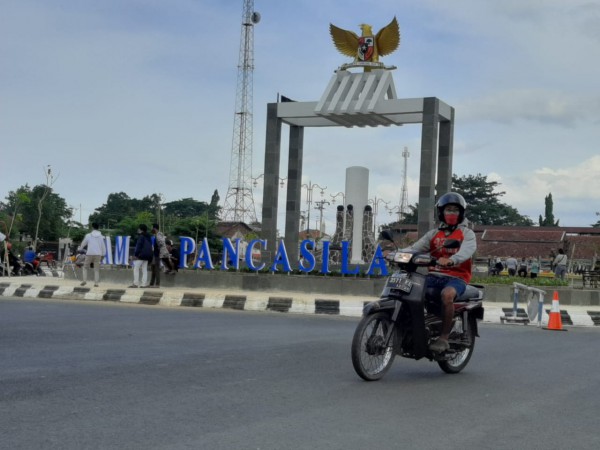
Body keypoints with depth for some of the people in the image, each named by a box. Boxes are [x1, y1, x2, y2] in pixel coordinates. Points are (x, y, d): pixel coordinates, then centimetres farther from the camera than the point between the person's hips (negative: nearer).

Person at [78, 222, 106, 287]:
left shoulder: (88, 235, -1)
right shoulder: (101, 236, 4)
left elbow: (83, 243, 13)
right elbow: (103, 246, 6)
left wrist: (79, 249, 33)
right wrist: (103, 255, 16)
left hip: (89, 254, -1)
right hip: (98, 254, 1)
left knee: (85, 267, 13)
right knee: (96, 269, 6)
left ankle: (84, 280, -1)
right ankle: (96, 283, -1)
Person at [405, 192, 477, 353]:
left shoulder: (467, 233, 7)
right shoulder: (434, 233, 22)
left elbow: (467, 250, -15)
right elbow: (417, 247, 8)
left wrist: (451, 260, -37)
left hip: (456, 277, -5)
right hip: (434, 276, 5)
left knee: (447, 294, -37)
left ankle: (444, 338, -29)